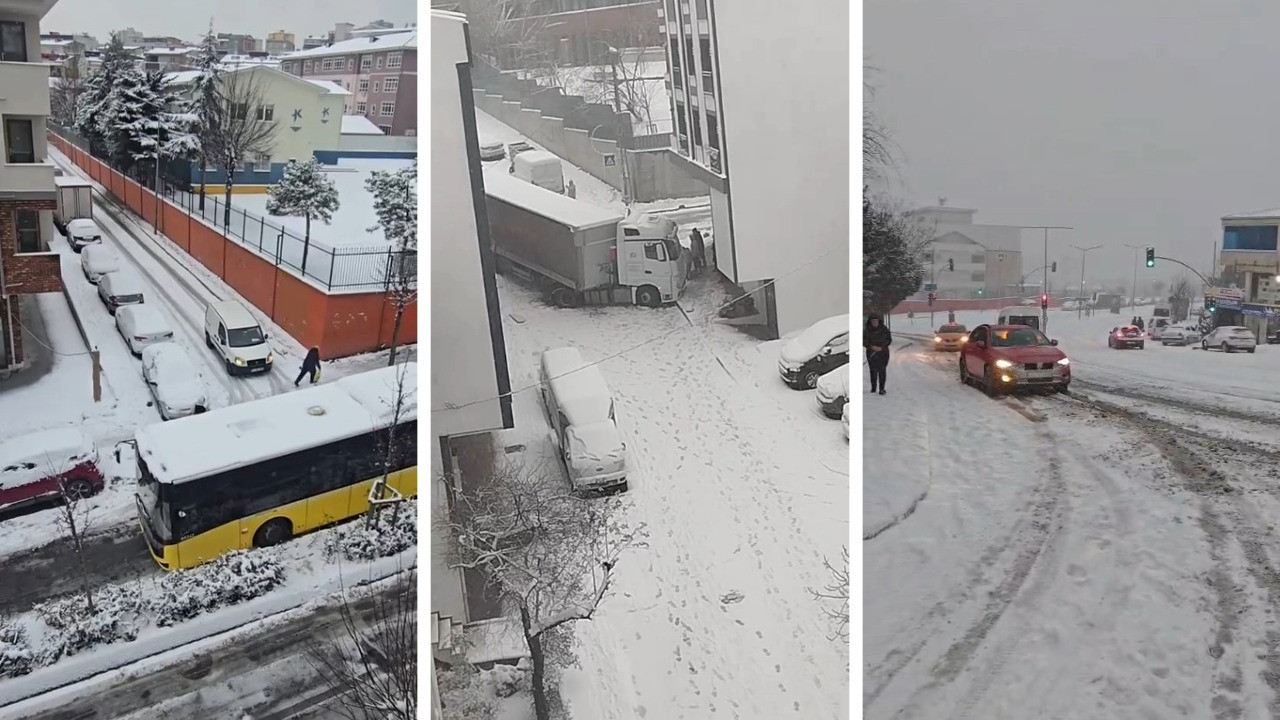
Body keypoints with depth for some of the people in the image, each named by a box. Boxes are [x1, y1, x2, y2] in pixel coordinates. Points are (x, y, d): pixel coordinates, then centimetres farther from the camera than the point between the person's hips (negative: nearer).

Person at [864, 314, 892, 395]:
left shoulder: (884, 329, 0)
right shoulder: (866, 330, -2)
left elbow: (889, 340, 3)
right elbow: (864, 341, -1)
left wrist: (881, 347, -11)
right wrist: (871, 347, -17)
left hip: (883, 353, 0)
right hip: (871, 354, 0)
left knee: (882, 371, -5)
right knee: (873, 371, 4)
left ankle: (881, 388, -2)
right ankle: (873, 387, 19)